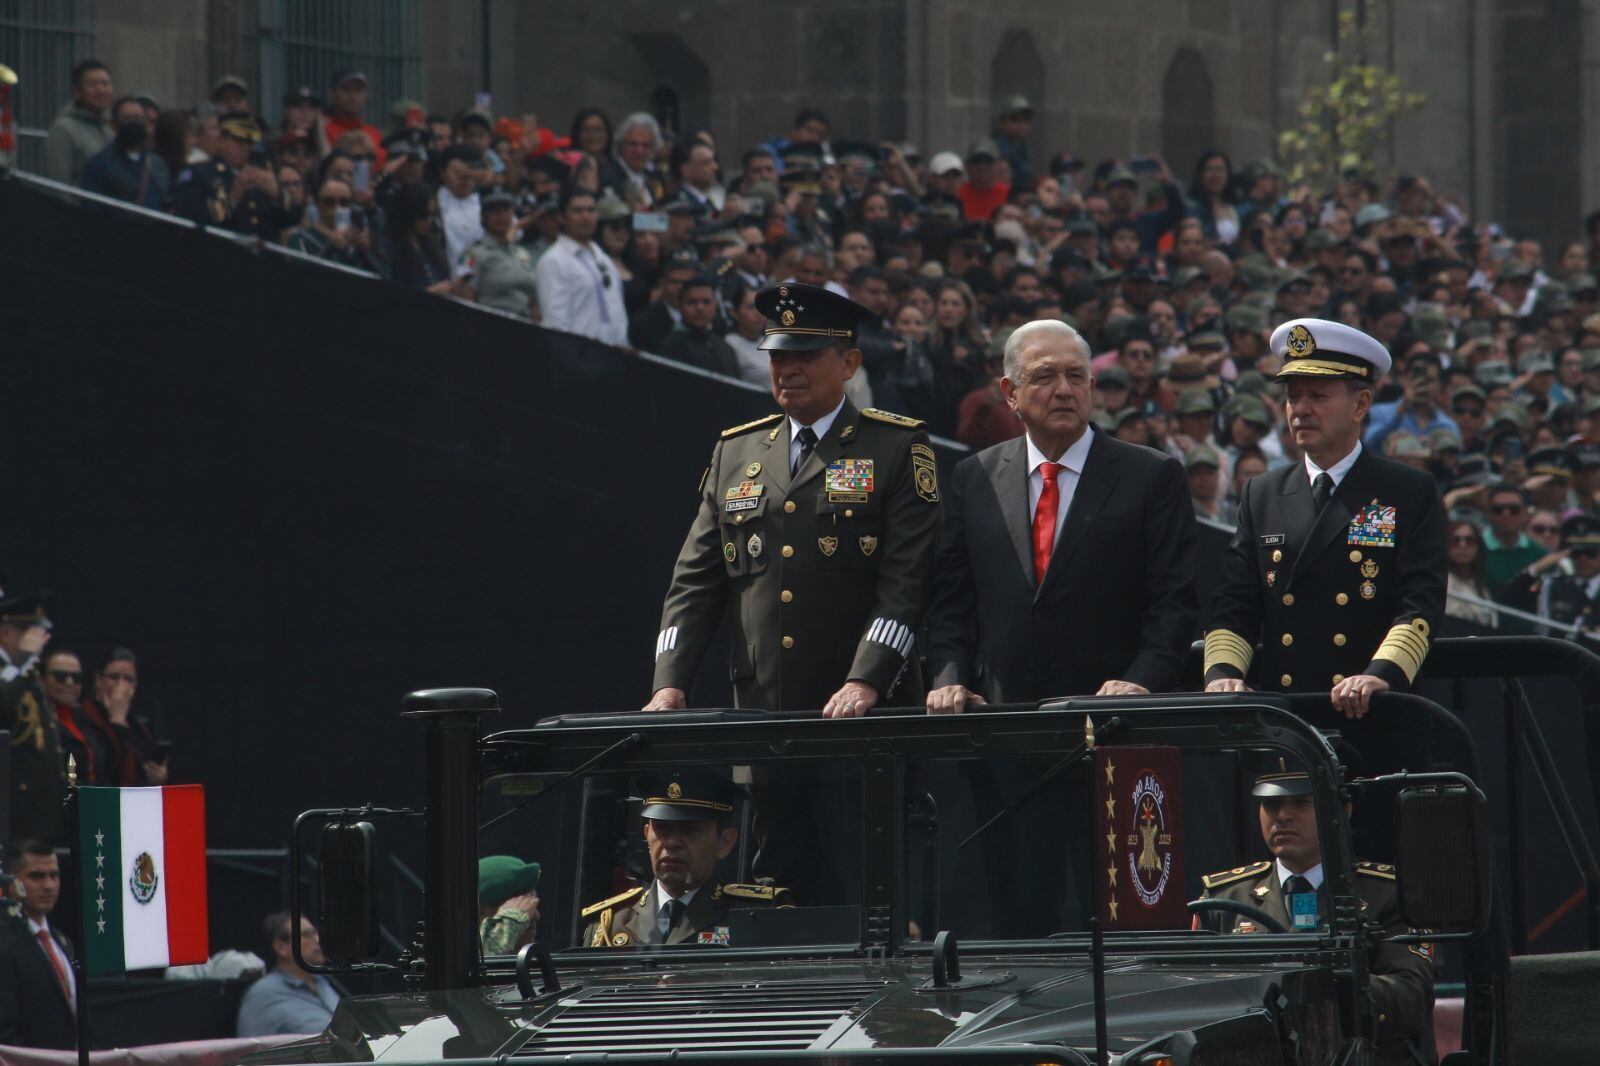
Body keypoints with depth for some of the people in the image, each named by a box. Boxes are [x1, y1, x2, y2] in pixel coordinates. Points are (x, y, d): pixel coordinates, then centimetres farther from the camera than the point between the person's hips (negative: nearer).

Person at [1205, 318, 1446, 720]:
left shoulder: (1412, 494, 7)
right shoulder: (1262, 495, 18)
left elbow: (1421, 603, -3)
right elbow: (1234, 606, 14)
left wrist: (1382, 674, -20)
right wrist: (1223, 670, -5)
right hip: (1278, 714, 3)